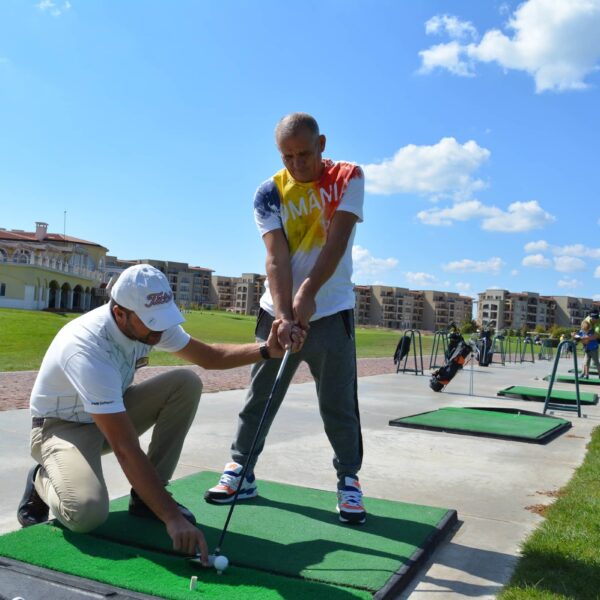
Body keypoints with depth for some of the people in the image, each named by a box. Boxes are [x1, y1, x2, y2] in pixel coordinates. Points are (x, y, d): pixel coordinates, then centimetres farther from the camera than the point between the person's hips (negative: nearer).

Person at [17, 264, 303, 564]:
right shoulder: (87, 349, -38)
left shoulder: (150, 323, -16)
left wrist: (266, 349, -18)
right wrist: (172, 517, -41)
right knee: (87, 512, -34)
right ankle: (42, 481, 4)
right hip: (63, 426, -7)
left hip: (111, 413, 7)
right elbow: (126, 449, -40)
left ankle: (145, 496, -6)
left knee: (186, 383, -16)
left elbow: (209, 355, -1)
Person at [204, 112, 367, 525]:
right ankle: (241, 471, 20)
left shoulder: (348, 177, -4)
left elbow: (337, 240, -15)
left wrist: (307, 293, -25)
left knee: (339, 402, 2)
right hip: (278, 310, 2)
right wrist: (283, 314, -25)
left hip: (331, 310, -1)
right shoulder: (270, 193, -3)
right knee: (260, 396, 7)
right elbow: (277, 258, -13)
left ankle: (349, 479, 17)